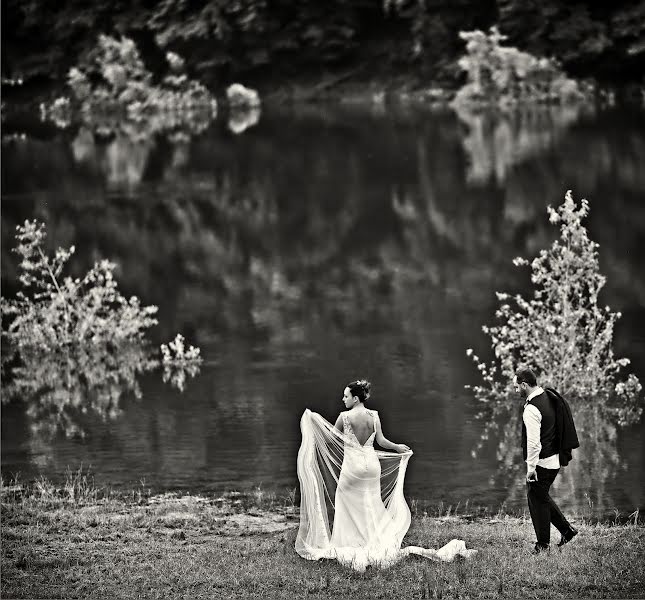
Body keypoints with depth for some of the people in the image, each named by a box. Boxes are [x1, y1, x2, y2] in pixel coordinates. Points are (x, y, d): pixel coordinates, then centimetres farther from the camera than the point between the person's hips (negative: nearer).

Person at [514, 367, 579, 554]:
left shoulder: (531, 409, -22)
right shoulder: (548, 398, 7)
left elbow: (533, 442, -25)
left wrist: (531, 467, -19)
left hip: (541, 462, -9)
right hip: (554, 459, 9)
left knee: (537, 500, 3)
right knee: (542, 497, 22)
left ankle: (543, 544, 11)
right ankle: (567, 529, 24)